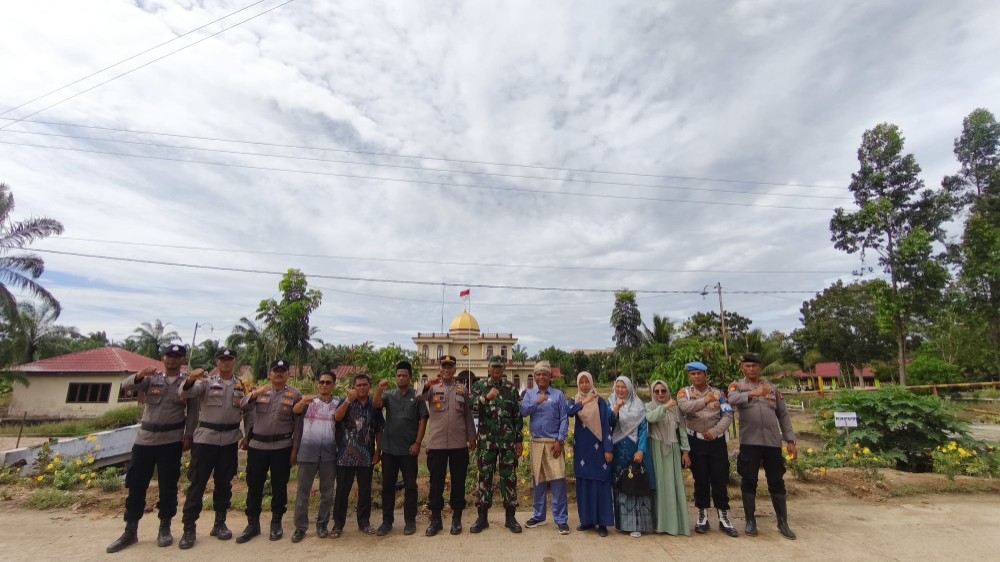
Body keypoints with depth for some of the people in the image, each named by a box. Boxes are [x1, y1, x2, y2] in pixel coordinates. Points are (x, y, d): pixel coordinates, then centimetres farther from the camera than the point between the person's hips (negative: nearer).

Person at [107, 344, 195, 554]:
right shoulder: (151, 379, 6)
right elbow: (126, 386, -10)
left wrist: (188, 437, -6)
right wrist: (140, 374, -29)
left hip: (171, 441, -2)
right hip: (145, 438, 2)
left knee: (168, 486, 6)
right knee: (136, 484, 9)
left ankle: (164, 529, 20)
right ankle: (130, 531, 24)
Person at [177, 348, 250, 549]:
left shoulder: (241, 385, 6)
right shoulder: (205, 381, -3)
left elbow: (246, 411, 10)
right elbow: (185, 394, -21)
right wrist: (190, 380, -42)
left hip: (230, 440, 3)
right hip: (206, 438, -3)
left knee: (224, 483, 11)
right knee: (197, 482, 2)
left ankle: (220, 523, 24)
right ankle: (189, 528, 14)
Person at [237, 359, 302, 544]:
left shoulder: (294, 395, -1)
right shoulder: (259, 391, 7)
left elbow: (298, 423, -1)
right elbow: (243, 407, -9)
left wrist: (295, 447, -5)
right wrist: (254, 394, -28)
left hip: (282, 446, -2)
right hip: (257, 445, 2)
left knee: (279, 486, 7)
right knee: (254, 485, 9)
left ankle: (276, 523, 23)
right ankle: (252, 524, 26)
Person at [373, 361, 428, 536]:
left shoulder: (417, 396, 0)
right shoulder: (389, 395, 7)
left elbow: (423, 420, -2)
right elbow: (376, 405, -12)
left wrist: (417, 443, -9)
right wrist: (379, 390, -30)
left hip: (409, 449, -2)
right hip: (389, 448, 2)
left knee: (410, 485, 5)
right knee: (387, 485, 9)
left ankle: (410, 520, 17)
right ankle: (387, 520, 22)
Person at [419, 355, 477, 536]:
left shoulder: (462, 389, 7)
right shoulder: (432, 388, 2)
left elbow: (468, 415, 10)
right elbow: (418, 399, -18)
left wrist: (472, 437, 8)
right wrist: (427, 385, -36)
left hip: (459, 444, 1)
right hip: (436, 443, -1)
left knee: (458, 482, 9)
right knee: (436, 482, 7)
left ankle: (457, 519, 23)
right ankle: (435, 520, 22)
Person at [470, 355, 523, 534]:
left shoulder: (511, 389, 6)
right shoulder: (479, 386, 2)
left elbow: (518, 416, 7)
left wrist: (519, 440, 4)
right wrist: (486, 397, -30)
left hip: (508, 441, 1)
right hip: (486, 441, -1)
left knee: (509, 477, 6)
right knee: (484, 477, 6)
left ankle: (510, 517, 20)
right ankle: (482, 517, 19)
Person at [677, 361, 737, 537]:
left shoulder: (718, 393, 5)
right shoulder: (684, 393, 1)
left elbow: (728, 415, -4)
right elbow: (684, 407, -20)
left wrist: (714, 431, -16)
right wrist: (704, 400, -31)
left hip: (717, 441, 1)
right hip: (696, 442, -1)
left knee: (720, 480, 5)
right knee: (701, 480, 8)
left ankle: (724, 519, 17)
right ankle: (703, 518, 20)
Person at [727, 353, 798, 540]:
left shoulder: (772, 388, 13)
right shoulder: (737, 386, 3)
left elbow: (783, 415, 13)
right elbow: (732, 399, -20)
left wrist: (790, 440, 6)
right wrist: (753, 393, -37)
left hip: (773, 442, 3)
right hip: (750, 442, -2)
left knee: (777, 482, 9)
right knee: (749, 482, 3)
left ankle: (783, 523, 23)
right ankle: (751, 521, 15)